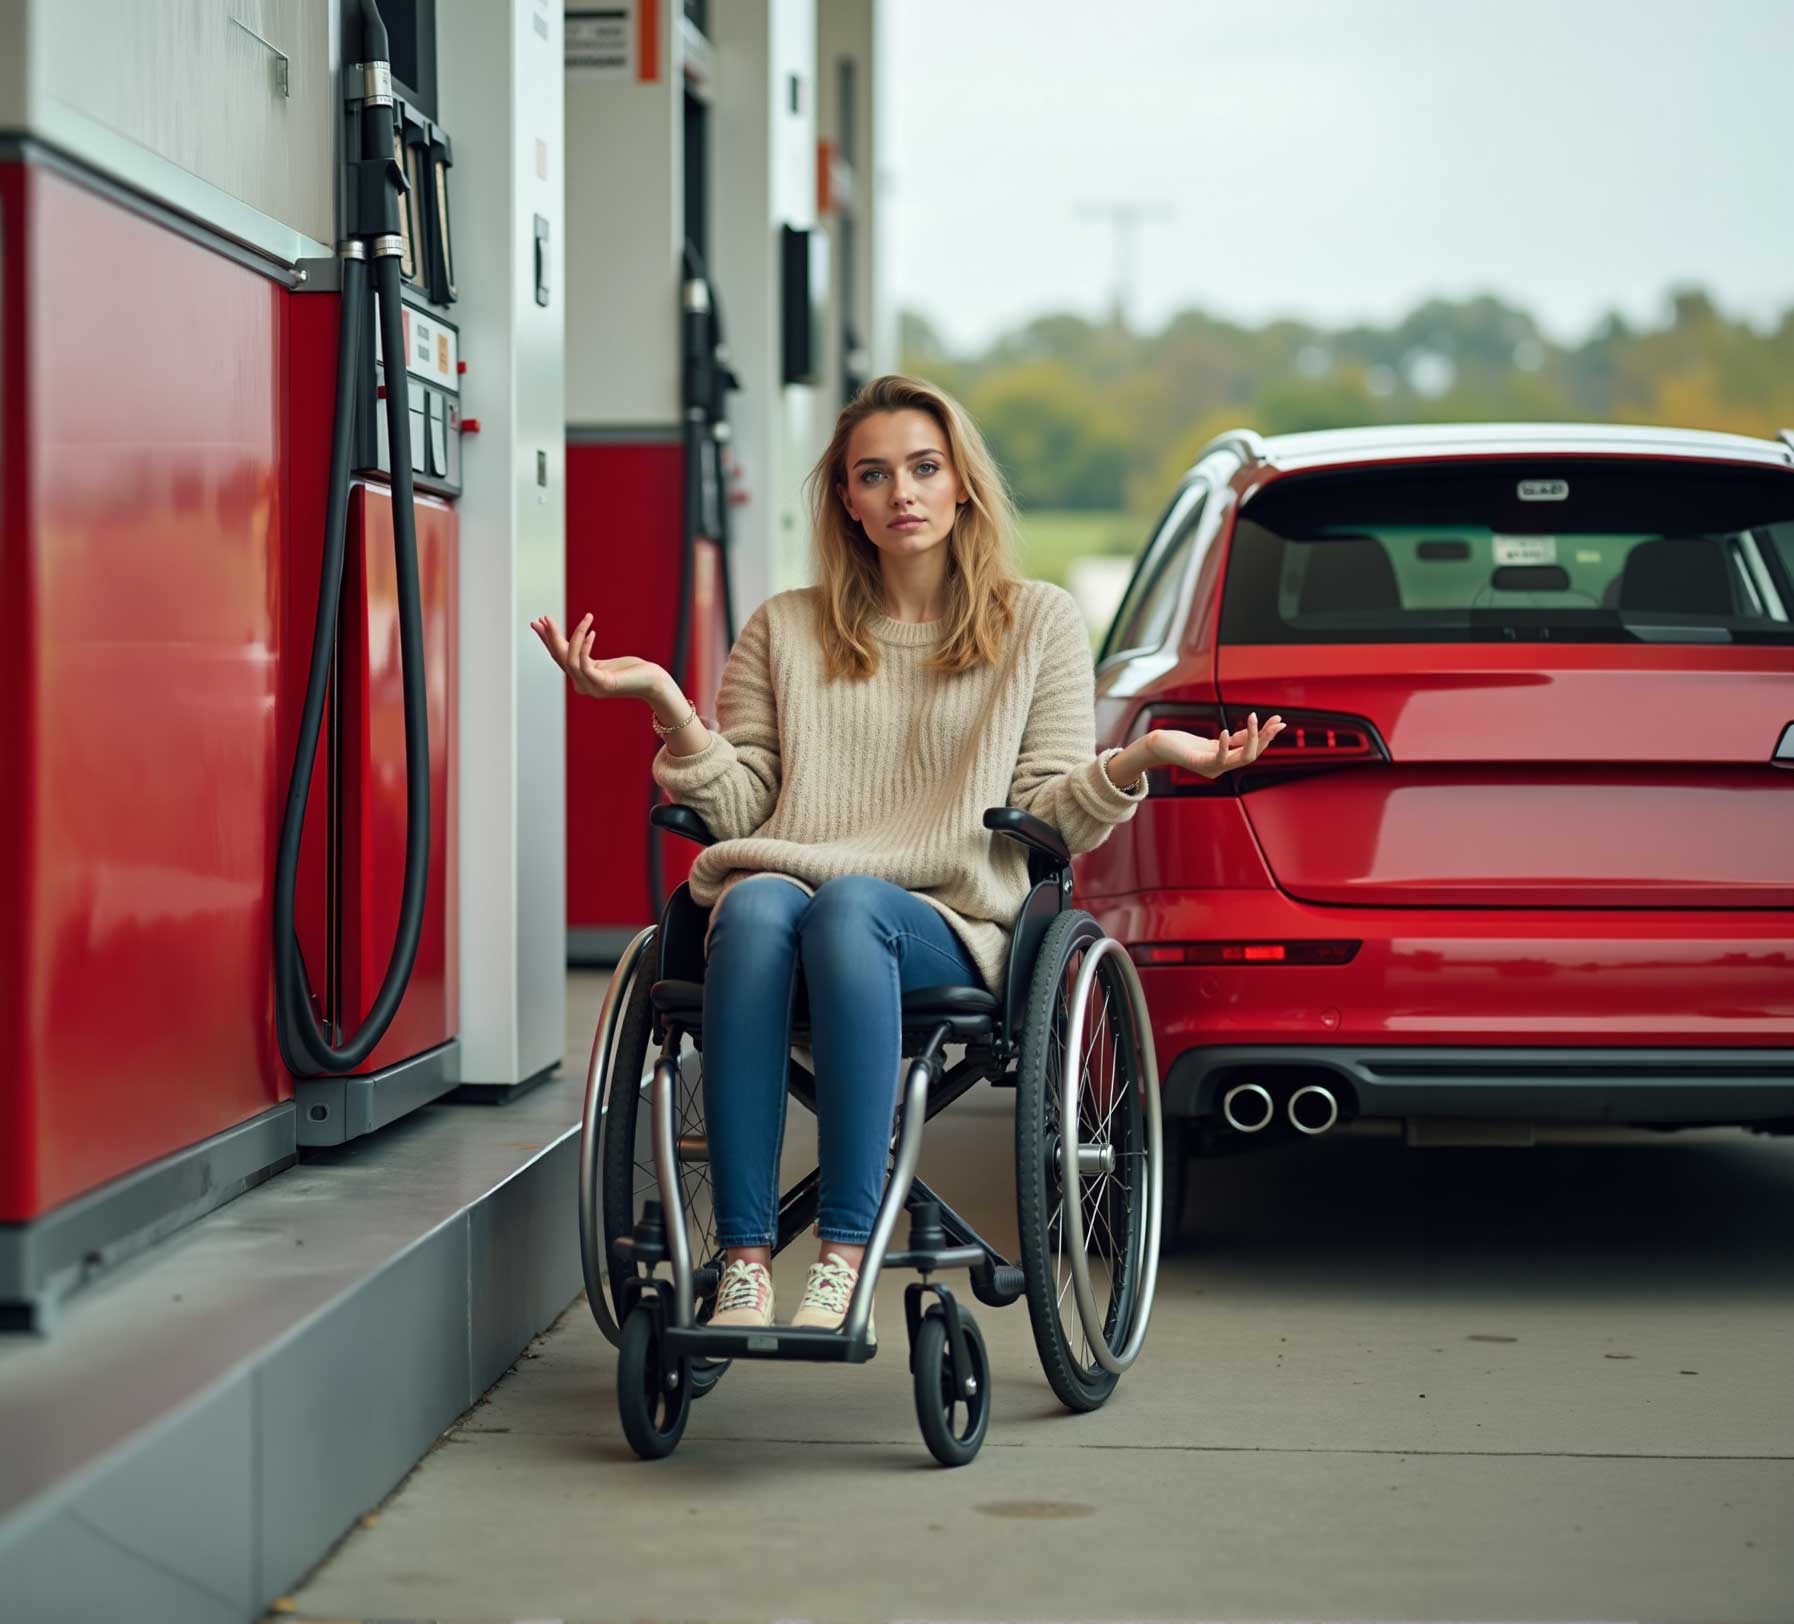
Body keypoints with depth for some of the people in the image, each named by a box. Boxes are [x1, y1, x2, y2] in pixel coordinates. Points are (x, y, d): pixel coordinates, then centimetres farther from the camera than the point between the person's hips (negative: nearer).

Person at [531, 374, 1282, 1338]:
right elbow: (739, 806, 12)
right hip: (784, 886, 2)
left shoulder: (1039, 623, 17)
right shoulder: (785, 629, 21)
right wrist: (668, 707, -2)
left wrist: (1137, 762, -10)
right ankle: (743, 1262, -41)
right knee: (757, 904, -36)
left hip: (948, 926, -1)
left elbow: (1050, 822, 8)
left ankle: (845, 1258, -41)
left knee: (849, 906, -37)